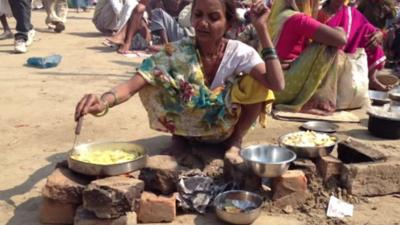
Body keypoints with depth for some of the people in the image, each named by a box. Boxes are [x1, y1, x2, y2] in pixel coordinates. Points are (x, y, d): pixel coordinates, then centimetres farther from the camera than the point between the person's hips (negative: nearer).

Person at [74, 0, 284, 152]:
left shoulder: (240, 52, -18)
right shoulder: (176, 52, -22)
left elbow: (277, 84, -33)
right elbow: (132, 85, -31)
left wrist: (262, 29, -33)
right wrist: (104, 101, -54)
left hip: (226, 130, 1)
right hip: (186, 129, 0)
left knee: (257, 83, -26)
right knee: (151, 83, -27)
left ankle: (236, 139, -1)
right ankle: (178, 135, 1)